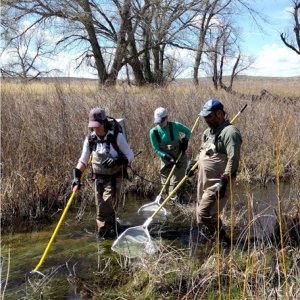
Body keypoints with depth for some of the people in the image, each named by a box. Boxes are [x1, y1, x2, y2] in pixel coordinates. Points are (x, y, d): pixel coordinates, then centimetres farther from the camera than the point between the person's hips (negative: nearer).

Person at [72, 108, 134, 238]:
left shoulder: (117, 136, -13)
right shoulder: (90, 139, -1)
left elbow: (130, 155, -9)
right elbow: (83, 160, 1)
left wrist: (117, 161, -27)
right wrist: (76, 176, -11)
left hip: (113, 178, -4)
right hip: (98, 178, 4)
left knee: (107, 207, -11)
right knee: (101, 209, 8)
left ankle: (105, 235, 2)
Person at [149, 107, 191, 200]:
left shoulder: (175, 126, -14)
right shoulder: (153, 132, -12)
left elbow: (188, 131, 7)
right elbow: (157, 150, -8)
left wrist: (185, 141, -9)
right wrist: (169, 158, -17)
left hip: (180, 159, -2)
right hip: (166, 161, 3)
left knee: (174, 183, -9)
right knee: (165, 184, 10)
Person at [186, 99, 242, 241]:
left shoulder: (230, 132, -15)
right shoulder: (209, 132, 15)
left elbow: (233, 159, -24)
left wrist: (224, 181, -30)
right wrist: (193, 163, 18)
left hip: (217, 185, -9)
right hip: (204, 182, 9)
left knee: (203, 214, -13)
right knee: (210, 214, 16)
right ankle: (221, 238, 32)